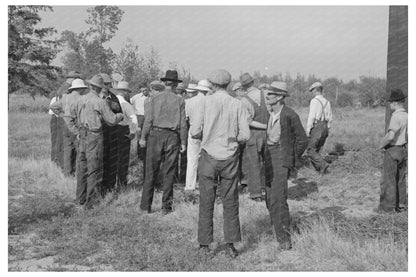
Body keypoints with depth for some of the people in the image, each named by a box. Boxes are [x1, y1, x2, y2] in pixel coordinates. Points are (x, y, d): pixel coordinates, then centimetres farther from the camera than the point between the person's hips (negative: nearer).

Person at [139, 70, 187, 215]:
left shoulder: (154, 98, 2)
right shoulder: (179, 100, 2)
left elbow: (148, 119, -3)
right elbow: (182, 123, -1)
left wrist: (143, 137, 3)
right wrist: (183, 142, 5)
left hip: (156, 134, 0)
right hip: (172, 137, 0)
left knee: (151, 172, 5)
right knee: (169, 173, 6)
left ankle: (146, 205, 7)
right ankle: (166, 207, 10)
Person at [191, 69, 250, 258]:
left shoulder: (207, 102, -6)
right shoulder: (237, 105, -2)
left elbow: (195, 132, -8)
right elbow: (245, 135, -3)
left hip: (209, 157, -1)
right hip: (230, 157, 1)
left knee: (206, 202, 8)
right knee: (230, 202, 10)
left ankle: (205, 245, 13)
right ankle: (230, 245, 11)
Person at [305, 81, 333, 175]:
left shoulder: (314, 101, -10)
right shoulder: (327, 102, 12)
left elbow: (312, 116, -16)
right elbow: (330, 118, 15)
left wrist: (308, 129, -11)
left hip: (317, 127, -7)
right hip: (325, 127, 7)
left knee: (310, 151, -3)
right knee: (316, 150, 16)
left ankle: (323, 164, -19)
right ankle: (319, 169, 13)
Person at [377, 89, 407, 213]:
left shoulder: (396, 116, -20)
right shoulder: (407, 116, 4)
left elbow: (390, 136, -28)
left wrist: (381, 145, -13)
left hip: (392, 150, -8)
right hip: (403, 150, 8)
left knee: (389, 180, 1)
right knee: (400, 179, 16)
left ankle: (388, 206, 7)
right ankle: (401, 205, 22)